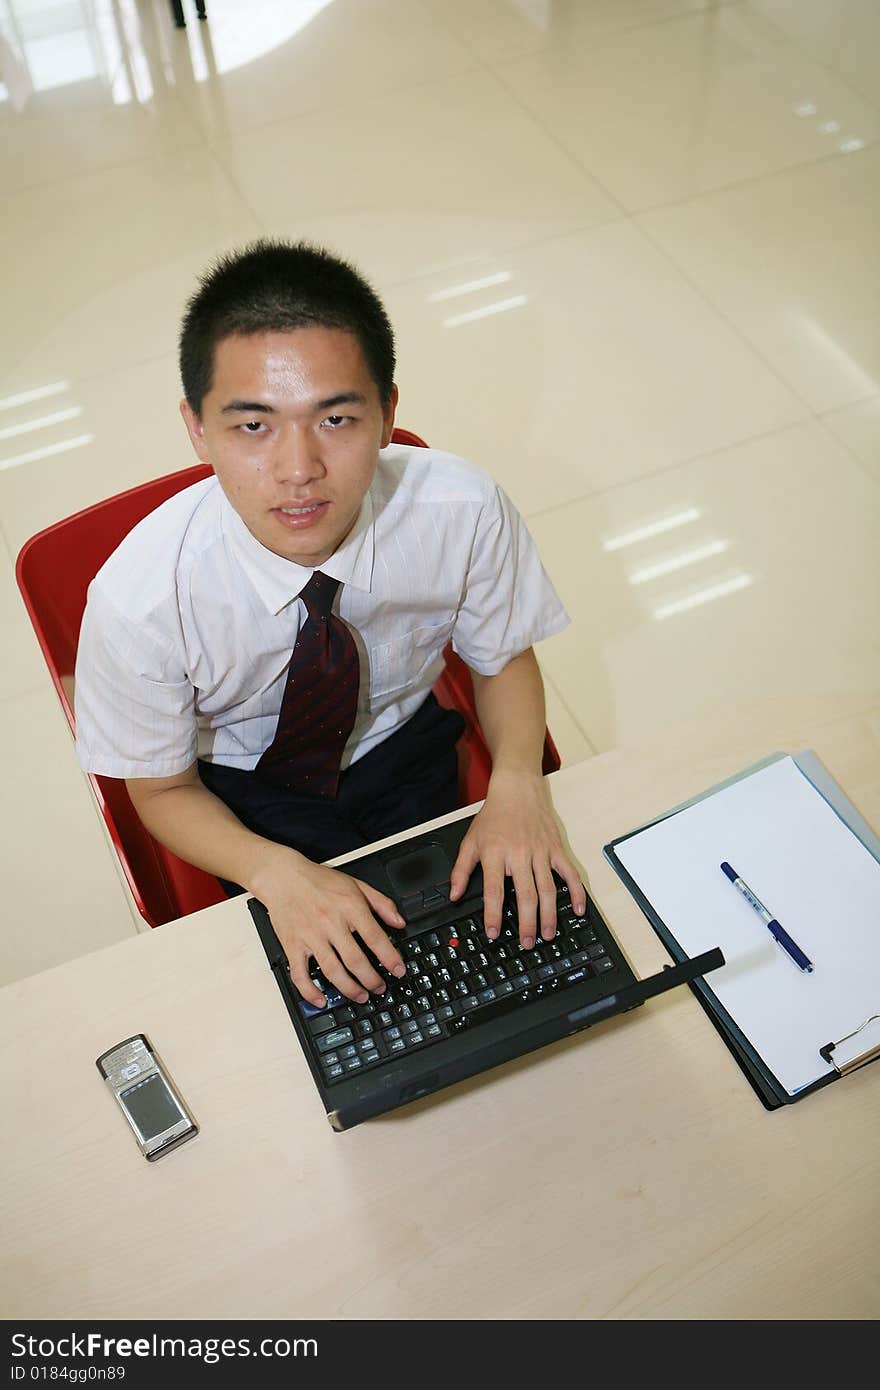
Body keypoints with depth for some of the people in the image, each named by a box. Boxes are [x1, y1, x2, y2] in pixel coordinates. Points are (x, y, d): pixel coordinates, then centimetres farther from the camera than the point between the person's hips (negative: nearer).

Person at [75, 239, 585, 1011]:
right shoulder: (140, 598, -32)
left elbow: (503, 657, -8)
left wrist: (517, 782, -28)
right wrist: (276, 874, -33)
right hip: (247, 788, -1)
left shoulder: (466, 511, -29)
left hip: (408, 752, 2)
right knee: (319, 988, -10)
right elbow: (165, 790, -14)